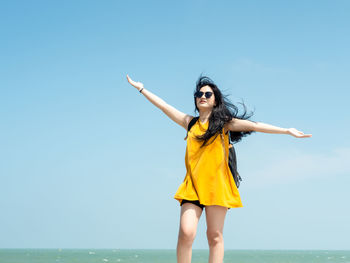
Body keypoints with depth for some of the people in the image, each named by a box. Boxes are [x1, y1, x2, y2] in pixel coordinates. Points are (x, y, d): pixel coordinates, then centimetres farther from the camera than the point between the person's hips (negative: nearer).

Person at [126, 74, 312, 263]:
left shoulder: (224, 122, 9)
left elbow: (254, 125, 4)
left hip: (216, 184, -1)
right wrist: (141, 88, 27)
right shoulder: (190, 122, 17)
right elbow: (164, 106, 22)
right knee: (186, 232, -14)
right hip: (192, 184, 2)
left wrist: (287, 131, 0)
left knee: (215, 236, -2)